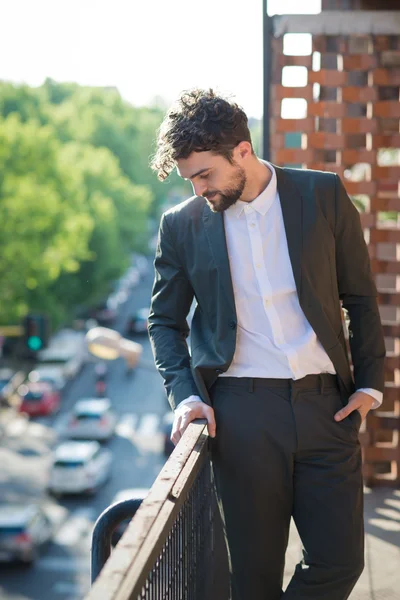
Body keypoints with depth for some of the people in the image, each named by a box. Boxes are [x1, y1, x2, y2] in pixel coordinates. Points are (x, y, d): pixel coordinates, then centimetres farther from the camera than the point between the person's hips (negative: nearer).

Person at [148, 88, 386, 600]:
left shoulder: (324, 195, 3)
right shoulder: (182, 223, 4)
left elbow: (361, 298, 10)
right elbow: (164, 321, 12)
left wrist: (369, 383, 5)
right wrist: (184, 394, -3)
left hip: (325, 404, 1)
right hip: (241, 411, 0)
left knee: (339, 559, 0)